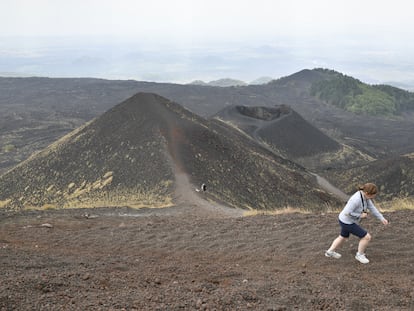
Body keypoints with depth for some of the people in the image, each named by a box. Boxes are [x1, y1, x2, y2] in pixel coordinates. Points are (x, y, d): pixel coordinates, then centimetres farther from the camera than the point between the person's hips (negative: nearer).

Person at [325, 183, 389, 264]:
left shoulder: (365, 195, -6)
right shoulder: (356, 199, -34)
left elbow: (372, 208, 2)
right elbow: (347, 213, -31)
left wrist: (382, 218, -3)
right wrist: (360, 215, -21)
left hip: (346, 220, 10)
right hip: (347, 223, -10)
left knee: (343, 237, 32)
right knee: (367, 237, -4)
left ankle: (330, 251, 50)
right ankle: (360, 255, 18)